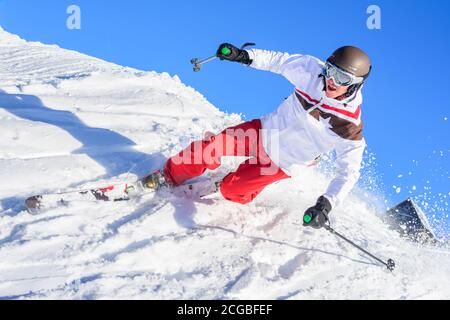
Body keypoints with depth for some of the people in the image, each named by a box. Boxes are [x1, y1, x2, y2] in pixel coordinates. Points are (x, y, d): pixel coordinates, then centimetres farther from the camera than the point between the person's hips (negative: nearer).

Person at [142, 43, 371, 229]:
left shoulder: (350, 125, -28)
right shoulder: (311, 69, -21)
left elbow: (349, 172, -23)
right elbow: (279, 61, -3)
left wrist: (326, 205, -35)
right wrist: (245, 56, -12)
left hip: (281, 163, -3)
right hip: (267, 130, 3)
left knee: (231, 190, -7)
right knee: (212, 147, -11)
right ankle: (169, 177, 12)